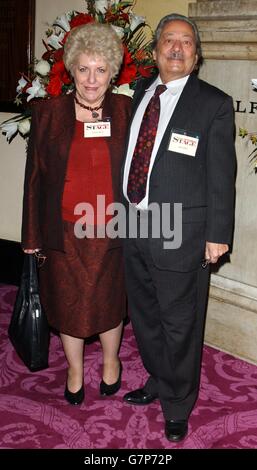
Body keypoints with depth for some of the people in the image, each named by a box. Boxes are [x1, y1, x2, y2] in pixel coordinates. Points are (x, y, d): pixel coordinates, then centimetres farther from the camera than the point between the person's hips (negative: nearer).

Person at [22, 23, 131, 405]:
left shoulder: (127, 112, -1)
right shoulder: (48, 113, -2)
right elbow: (35, 176, 0)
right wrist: (32, 235, 0)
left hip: (111, 230, 0)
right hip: (65, 231, 0)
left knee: (109, 300, 15)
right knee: (67, 302, 13)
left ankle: (111, 361, 42)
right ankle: (74, 371, 36)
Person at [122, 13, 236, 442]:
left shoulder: (214, 104, -7)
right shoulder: (139, 93, 9)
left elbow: (221, 176, -8)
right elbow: (128, 155, 12)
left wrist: (217, 234, -11)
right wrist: (126, 211, 10)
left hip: (180, 233, -5)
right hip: (134, 224, 6)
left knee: (180, 325, 7)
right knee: (144, 315, 20)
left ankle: (177, 406, 29)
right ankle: (157, 381, 45)